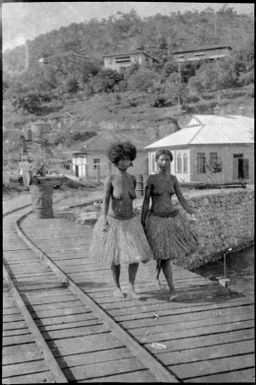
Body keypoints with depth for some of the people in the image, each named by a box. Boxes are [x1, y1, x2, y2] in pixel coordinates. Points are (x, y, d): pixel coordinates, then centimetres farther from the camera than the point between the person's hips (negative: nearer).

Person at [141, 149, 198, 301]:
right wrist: (142, 223, -7)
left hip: (173, 217, 5)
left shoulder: (173, 178, 4)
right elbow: (146, 201, -7)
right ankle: (172, 289, 4)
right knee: (164, 255, -6)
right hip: (156, 219, -5)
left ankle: (158, 271, 35)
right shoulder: (151, 179, -10)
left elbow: (181, 198, 4)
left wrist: (192, 213, -11)